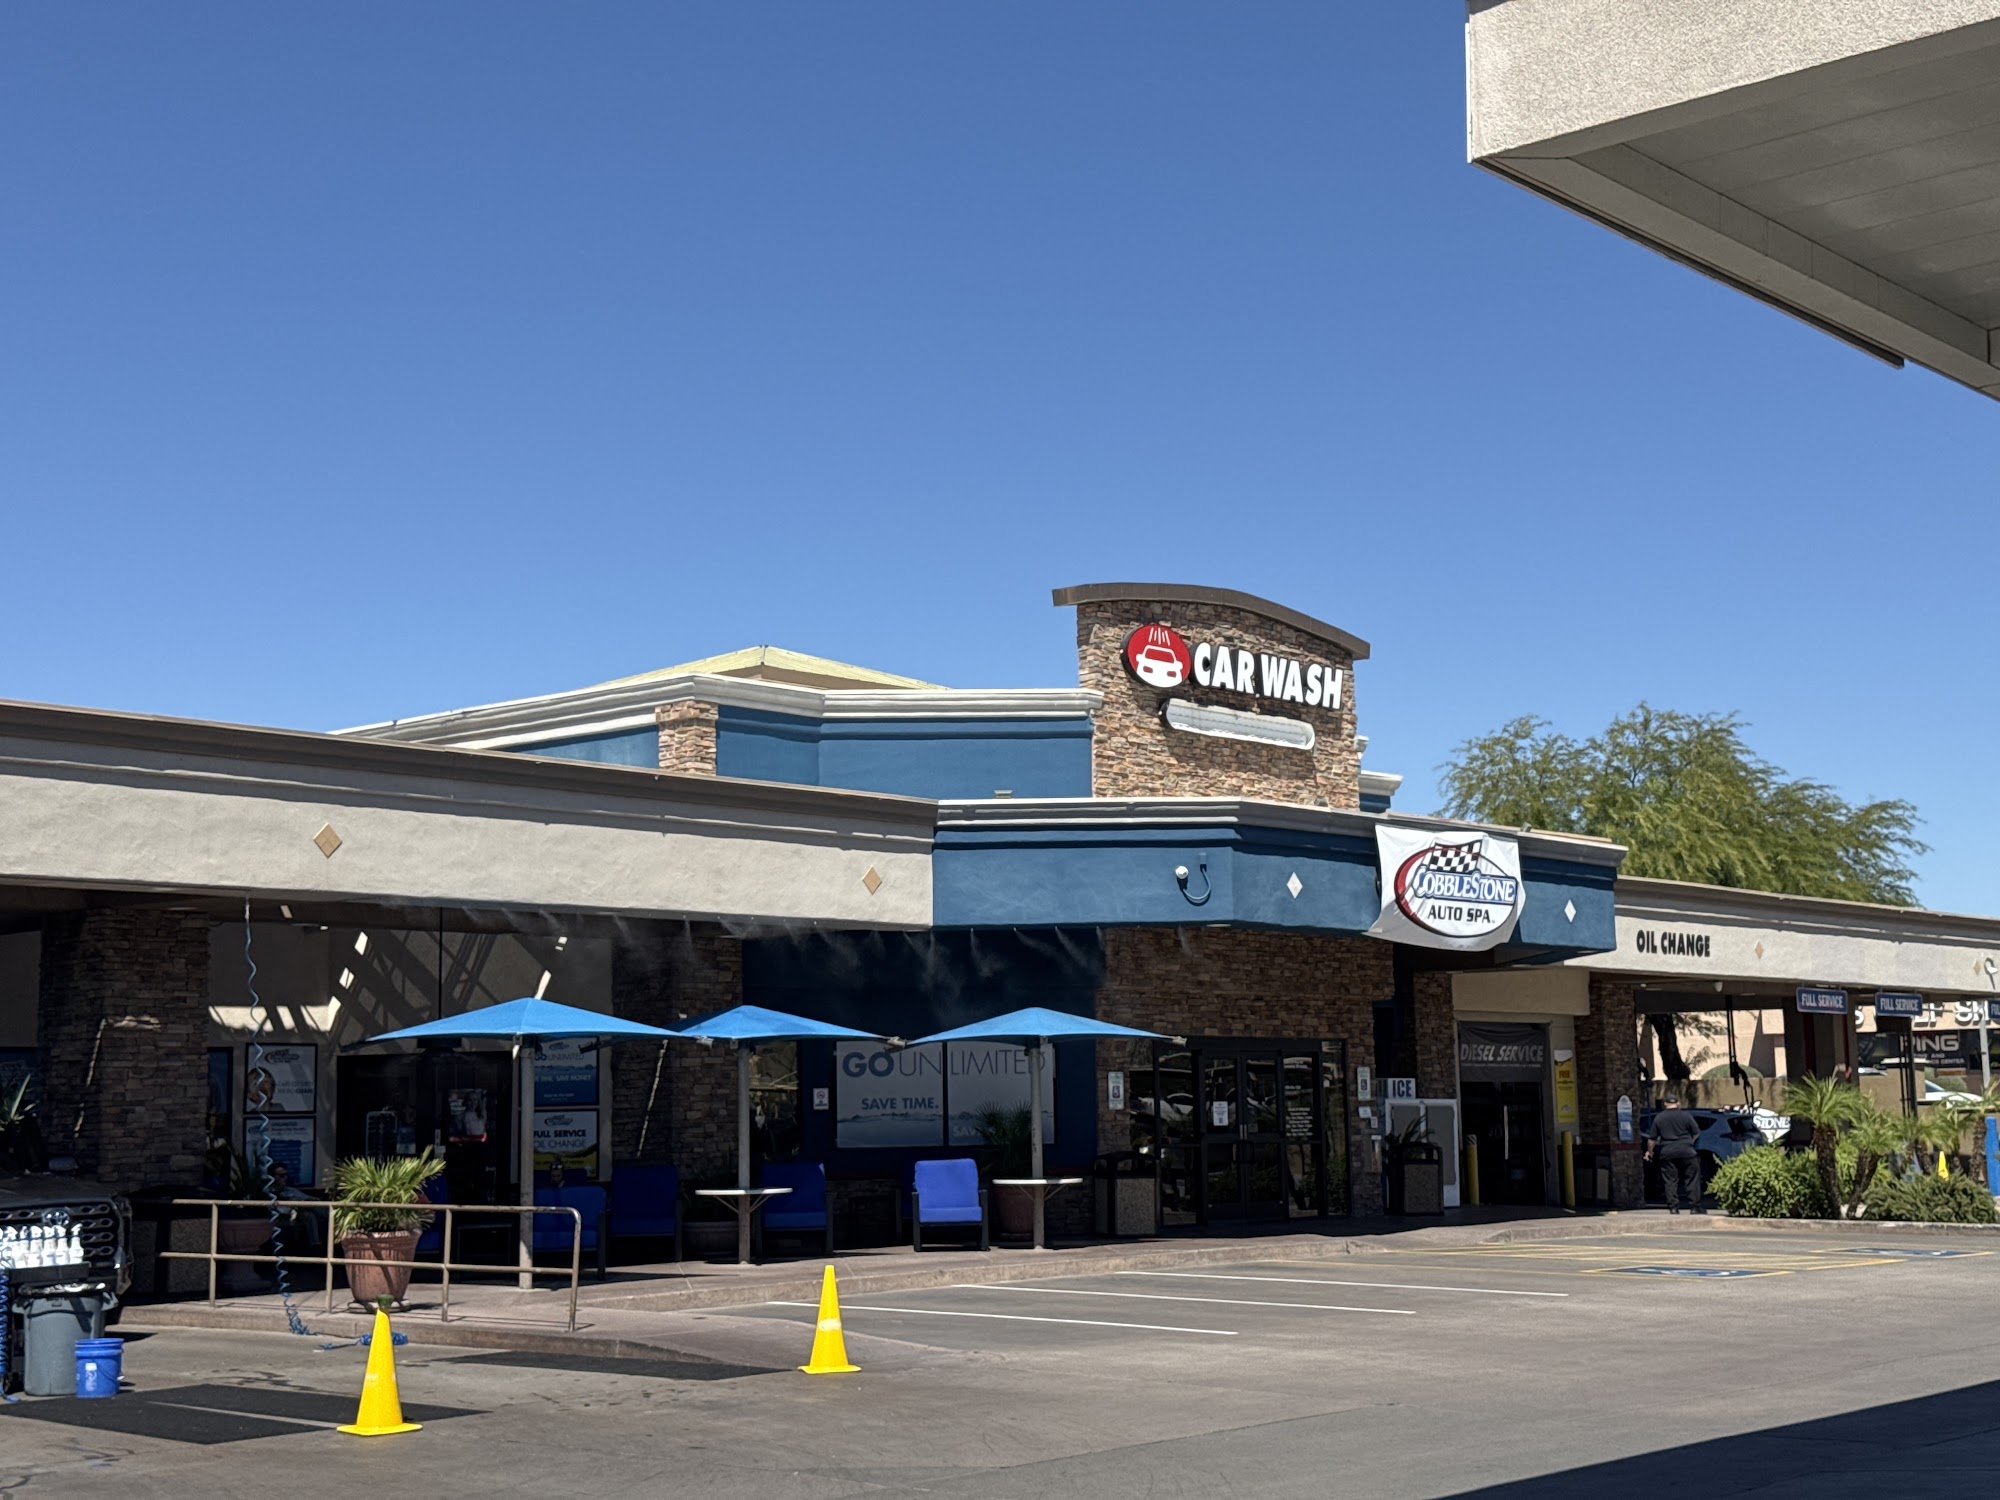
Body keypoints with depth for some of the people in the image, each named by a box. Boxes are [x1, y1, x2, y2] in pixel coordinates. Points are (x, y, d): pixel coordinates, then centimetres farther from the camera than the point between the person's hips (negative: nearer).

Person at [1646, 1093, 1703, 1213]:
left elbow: (1652, 1139, 7)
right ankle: (1694, 1206, 1)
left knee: (1670, 1180, 5)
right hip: (1686, 1151, -2)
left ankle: (1673, 1207, 0)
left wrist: (1650, 1152, 20)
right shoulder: (1686, 1116, 0)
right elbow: (1697, 1133, 4)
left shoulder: (1659, 1118, 5)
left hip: (1667, 1153, 2)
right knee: (1692, 1179, 5)